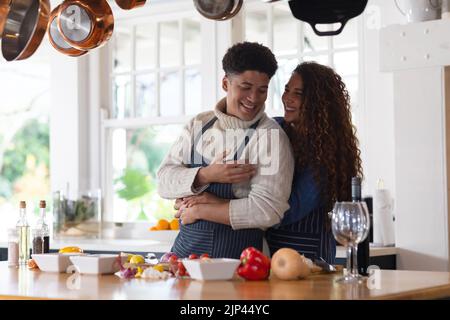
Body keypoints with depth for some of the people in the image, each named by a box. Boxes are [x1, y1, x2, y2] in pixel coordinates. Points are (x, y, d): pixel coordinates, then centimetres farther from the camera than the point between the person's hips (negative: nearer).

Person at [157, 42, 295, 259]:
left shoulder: (270, 136, -5)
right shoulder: (199, 125, 10)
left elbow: (268, 210, -14)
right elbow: (164, 181, 5)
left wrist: (199, 210, -7)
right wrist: (206, 176, -13)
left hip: (237, 256, -4)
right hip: (185, 248, 4)